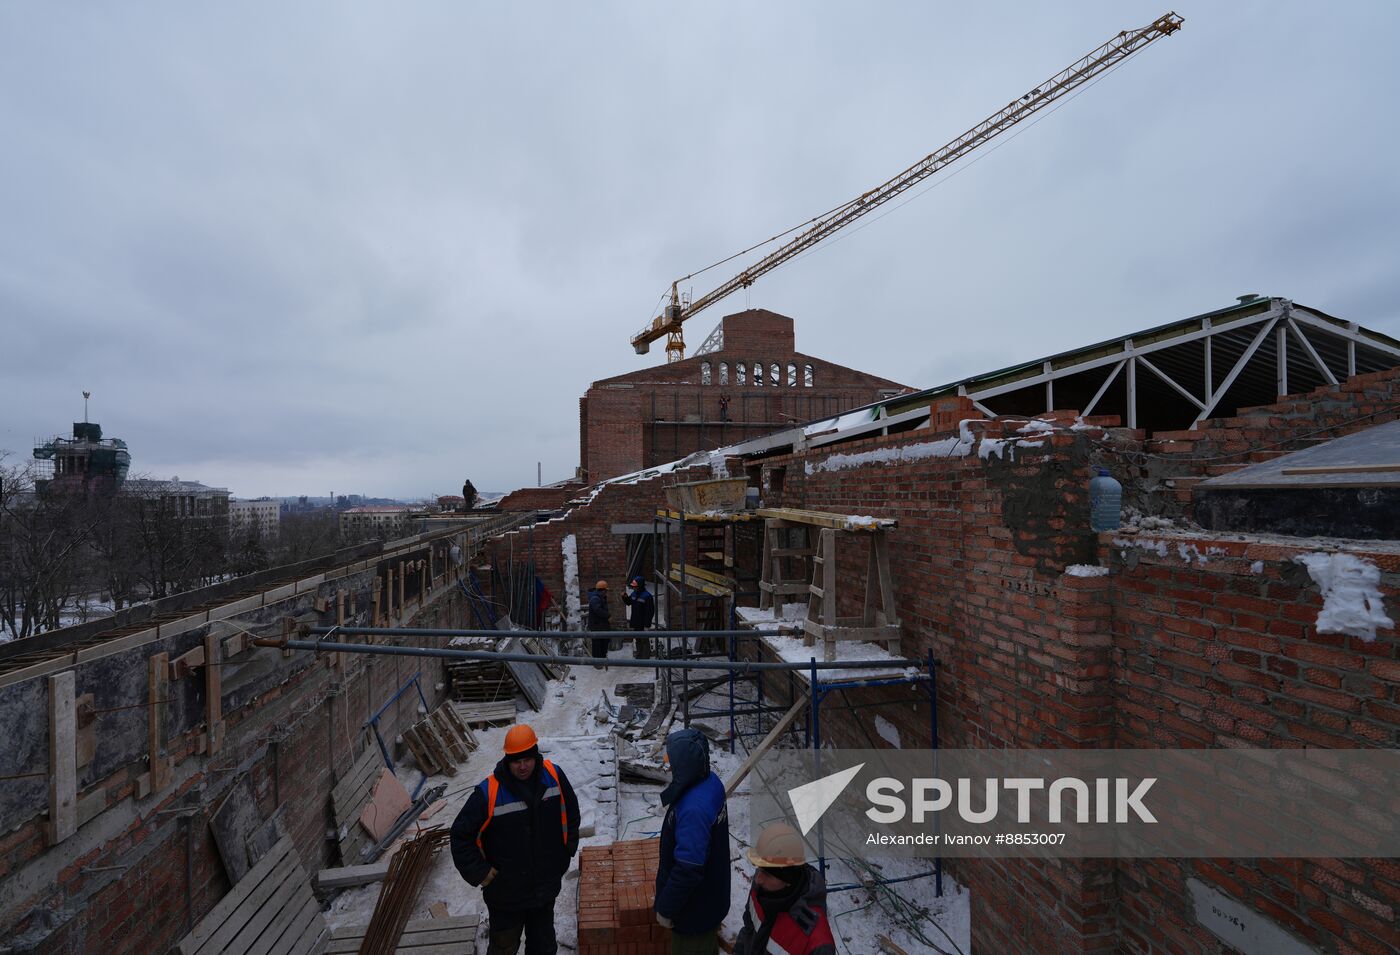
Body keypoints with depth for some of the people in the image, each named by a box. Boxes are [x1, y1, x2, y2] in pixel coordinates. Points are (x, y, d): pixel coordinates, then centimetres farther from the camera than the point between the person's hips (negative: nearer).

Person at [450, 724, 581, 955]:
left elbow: (571, 814, 3)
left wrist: (566, 852, 4)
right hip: (506, 891, -3)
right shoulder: (489, 792, -26)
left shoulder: (553, 776, -16)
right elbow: (461, 834, -13)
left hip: (546, 885, 3)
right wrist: (480, 873, -11)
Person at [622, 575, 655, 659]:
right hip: (635, 624, 8)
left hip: (643, 625, -8)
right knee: (638, 641, 19)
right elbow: (628, 602, 23)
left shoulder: (647, 596, -18)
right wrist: (625, 597, 0)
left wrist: (647, 625, -21)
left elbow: (650, 612, -19)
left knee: (645, 641, 0)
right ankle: (639, 657, 30)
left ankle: (645, 658, 6)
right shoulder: (634, 594, 7)